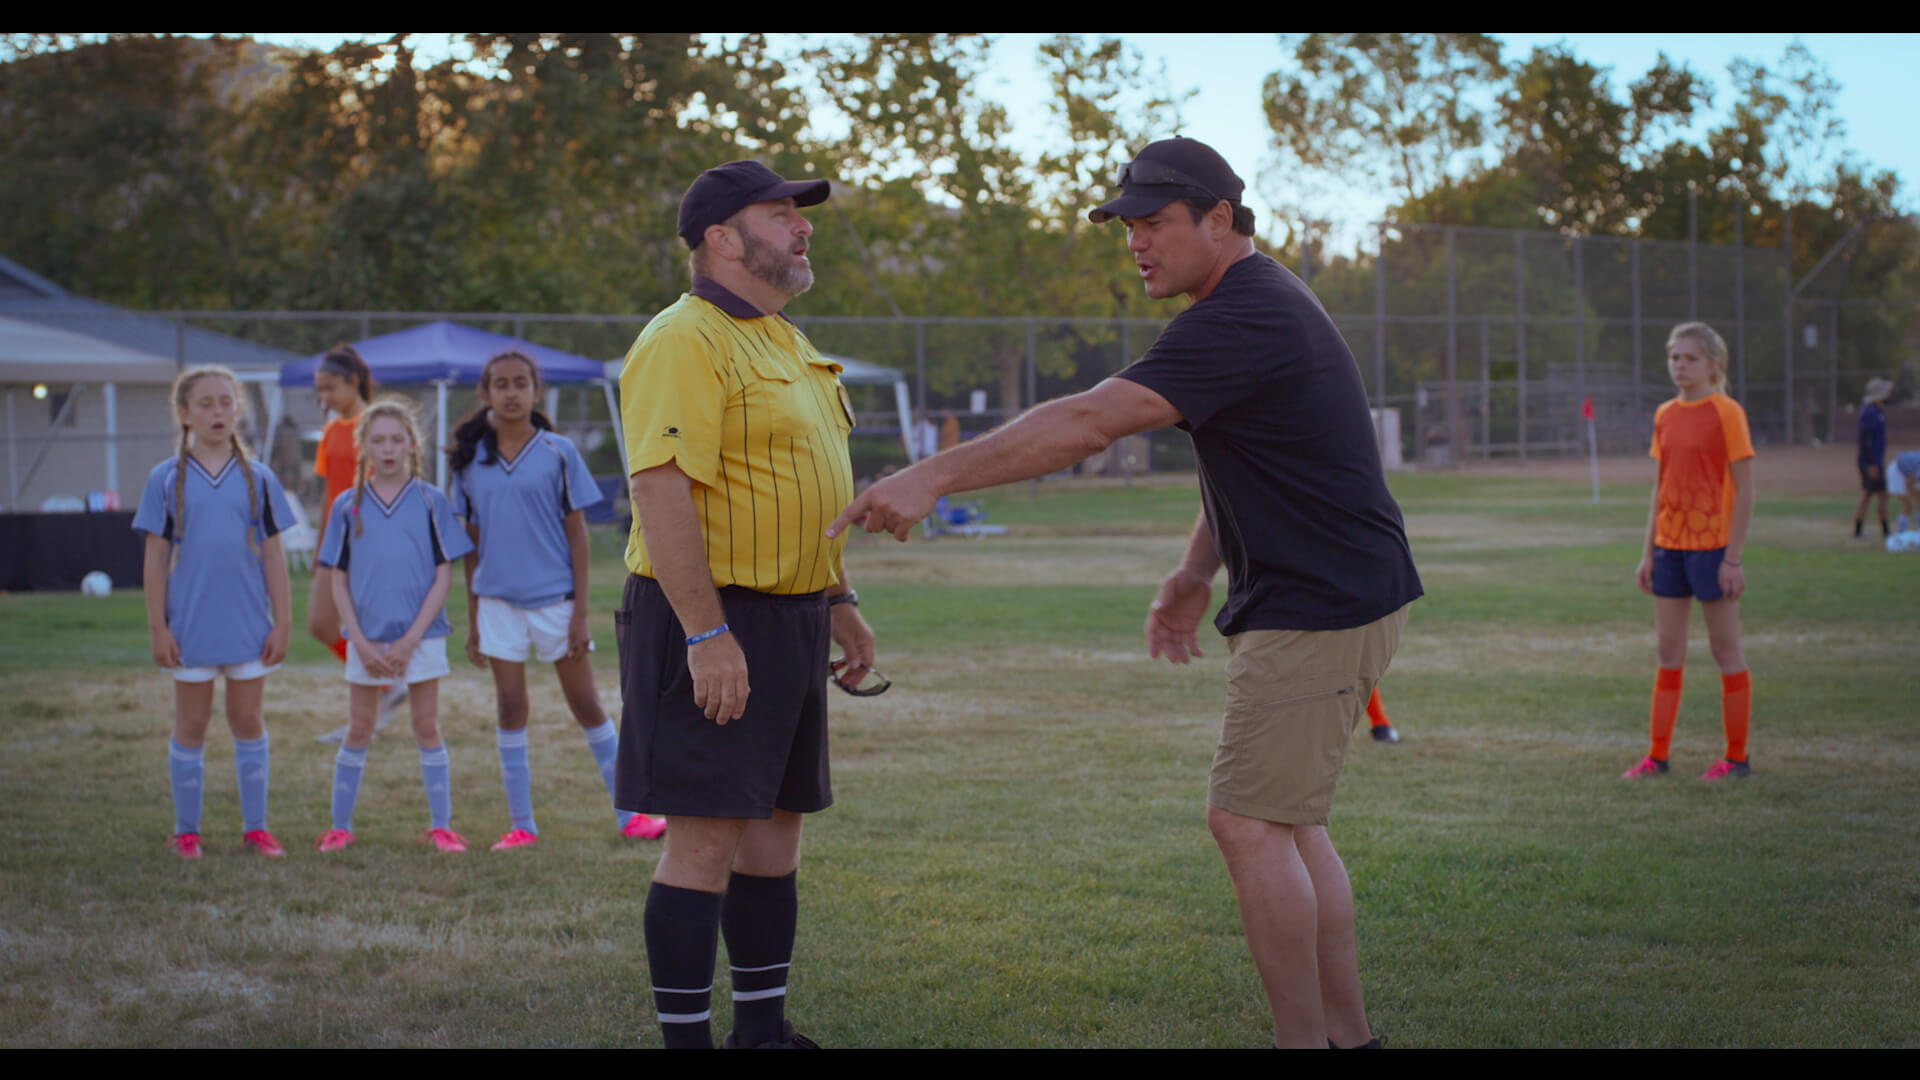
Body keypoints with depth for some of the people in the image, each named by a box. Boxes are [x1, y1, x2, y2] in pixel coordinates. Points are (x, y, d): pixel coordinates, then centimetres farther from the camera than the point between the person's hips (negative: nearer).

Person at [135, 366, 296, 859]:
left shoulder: (258, 479, 2)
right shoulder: (166, 480, -1)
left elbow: (273, 556, 4)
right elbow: (156, 558, -1)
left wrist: (282, 623, 1)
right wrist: (157, 627, -5)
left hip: (248, 624, 1)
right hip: (189, 627, -1)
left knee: (247, 721, 9)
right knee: (191, 725, 8)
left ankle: (255, 827, 18)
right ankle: (186, 831, 17)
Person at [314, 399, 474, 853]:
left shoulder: (430, 501, -1)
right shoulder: (348, 506, 3)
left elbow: (443, 576, -2)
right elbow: (339, 581, 3)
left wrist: (411, 639, -10)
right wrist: (361, 643, -7)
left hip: (421, 636, -1)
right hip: (366, 638, 1)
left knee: (426, 727, 5)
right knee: (358, 730, 8)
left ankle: (441, 824, 11)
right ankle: (339, 826, 16)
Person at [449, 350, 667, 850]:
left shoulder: (557, 452, -3)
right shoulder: (471, 459, 4)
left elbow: (577, 533, -2)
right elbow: (471, 543, 10)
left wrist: (580, 612, -6)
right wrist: (472, 619, 8)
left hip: (554, 598, -2)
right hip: (498, 601, 2)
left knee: (587, 705, 4)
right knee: (511, 710, 5)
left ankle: (628, 813, 13)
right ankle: (521, 824, 13)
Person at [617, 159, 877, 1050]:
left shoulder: (782, 342, 18)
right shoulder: (685, 343, -14)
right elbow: (661, 489, -22)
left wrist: (839, 602, 22)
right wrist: (707, 635, -27)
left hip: (789, 619, 10)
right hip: (712, 624, -10)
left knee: (776, 828, 13)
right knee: (706, 837, -8)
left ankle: (763, 1027, 22)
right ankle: (685, 1036, -2)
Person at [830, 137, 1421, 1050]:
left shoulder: (1245, 318, -21)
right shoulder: (1257, 305, 14)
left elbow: (1086, 424, -29)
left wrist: (935, 477, -30)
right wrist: (1196, 573, 19)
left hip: (1321, 611, -11)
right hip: (1310, 604, 11)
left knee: (1249, 825, -8)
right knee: (1282, 823, 14)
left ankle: (1306, 1039, -2)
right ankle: (1345, 1033, 19)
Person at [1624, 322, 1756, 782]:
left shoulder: (1726, 412, -9)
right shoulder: (1665, 415, 10)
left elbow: (1744, 491, -11)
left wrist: (1733, 558, -14)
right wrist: (1648, 552, 12)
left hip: (1711, 545, -6)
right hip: (1669, 545, 6)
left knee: (1725, 648, 2)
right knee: (1668, 650, 9)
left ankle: (1736, 757, 10)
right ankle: (1657, 756, 14)